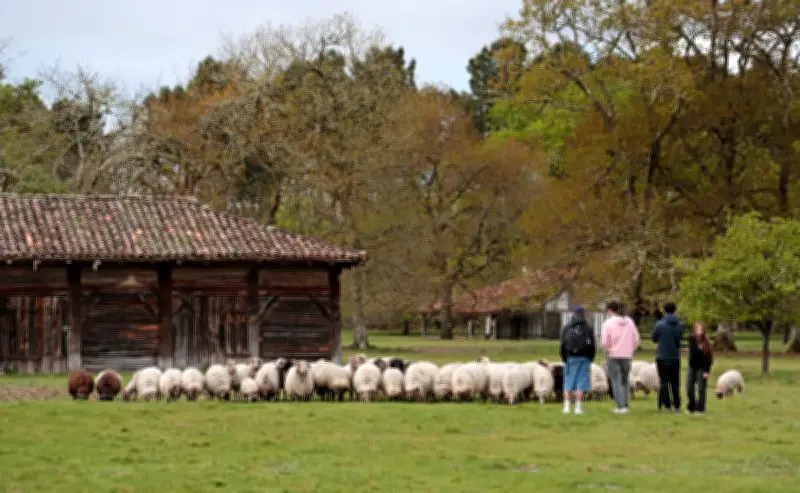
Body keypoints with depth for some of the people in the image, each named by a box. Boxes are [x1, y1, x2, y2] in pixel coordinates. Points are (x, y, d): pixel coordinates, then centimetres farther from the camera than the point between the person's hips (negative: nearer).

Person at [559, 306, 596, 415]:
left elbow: (563, 345, 0)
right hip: (584, 359, -1)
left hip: (570, 358, 2)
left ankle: (566, 407, -2)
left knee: (568, 383, 7)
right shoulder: (589, 328, 0)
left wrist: (565, 359, 9)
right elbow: (592, 346, -3)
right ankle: (578, 407, -4)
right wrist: (590, 360, 8)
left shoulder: (566, 328, 5)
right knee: (581, 383, 1)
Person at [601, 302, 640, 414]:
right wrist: (631, 351, 13)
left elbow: (604, 342, -12)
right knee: (624, 381, 15)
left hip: (614, 356, -4)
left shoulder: (608, 323, -7)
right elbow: (636, 340, 5)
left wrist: (607, 353, 3)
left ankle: (620, 406, -9)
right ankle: (625, 405, 9)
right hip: (627, 356, 4)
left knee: (616, 381, -1)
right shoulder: (629, 321, 6)